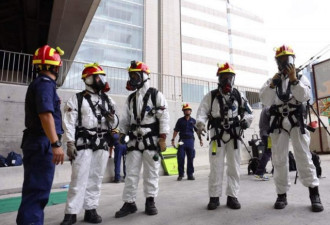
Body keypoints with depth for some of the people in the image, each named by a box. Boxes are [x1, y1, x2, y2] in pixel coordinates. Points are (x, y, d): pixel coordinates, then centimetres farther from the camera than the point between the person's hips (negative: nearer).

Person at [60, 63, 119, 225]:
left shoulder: (108, 100, 14)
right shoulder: (76, 99, 1)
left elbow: (114, 124, 14)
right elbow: (69, 123, -5)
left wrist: (112, 118, -8)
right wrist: (70, 143, -12)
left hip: (102, 145, 4)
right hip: (83, 144, -4)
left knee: (96, 179, 8)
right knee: (79, 178, -3)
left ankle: (90, 210, 19)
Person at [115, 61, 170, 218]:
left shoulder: (156, 95, -3)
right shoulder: (130, 98, 14)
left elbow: (164, 118, -8)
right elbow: (126, 119, 17)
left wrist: (162, 139, -12)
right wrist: (122, 133, 5)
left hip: (151, 140, -4)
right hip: (135, 140, 5)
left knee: (151, 173, 5)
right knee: (131, 173, 6)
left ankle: (150, 202, 20)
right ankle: (129, 203, 17)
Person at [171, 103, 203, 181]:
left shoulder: (193, 120, 9)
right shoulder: (180, 120, 6)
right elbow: (176, 131, 5)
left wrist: (200, 139, 7)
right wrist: (173, 139, -3)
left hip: (190, 140, 1)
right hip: (182, 140, -1)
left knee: (190, 158, 6)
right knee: (180, 158, -3)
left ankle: (190, 174, 17)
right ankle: (180, 174, 9)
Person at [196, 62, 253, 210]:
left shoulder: (238, 96, 10)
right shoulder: (211, 96, 3)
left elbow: (248, 111, 12)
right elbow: (202, 112, -5)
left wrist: (245, 121, -10)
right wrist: (200, 124, -24)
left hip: (234, 135, 3)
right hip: (217, 134, -2)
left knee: (234, 166, 6)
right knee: (216, 167, 0)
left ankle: (232, 196, 18)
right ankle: (214, 197, 11)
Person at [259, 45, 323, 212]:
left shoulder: (301, 78, 11)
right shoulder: (271, 81, 14)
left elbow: (305, 96, -7)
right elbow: (265, 101, -1)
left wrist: (293, 79, -12)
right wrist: (272, 83, -10)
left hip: (296, 121, -1)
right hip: (278, 123, 1)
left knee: (304, 157, -5)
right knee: (279, 159, 2)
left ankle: (314, 194, 7)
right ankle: (282, 195, 11)